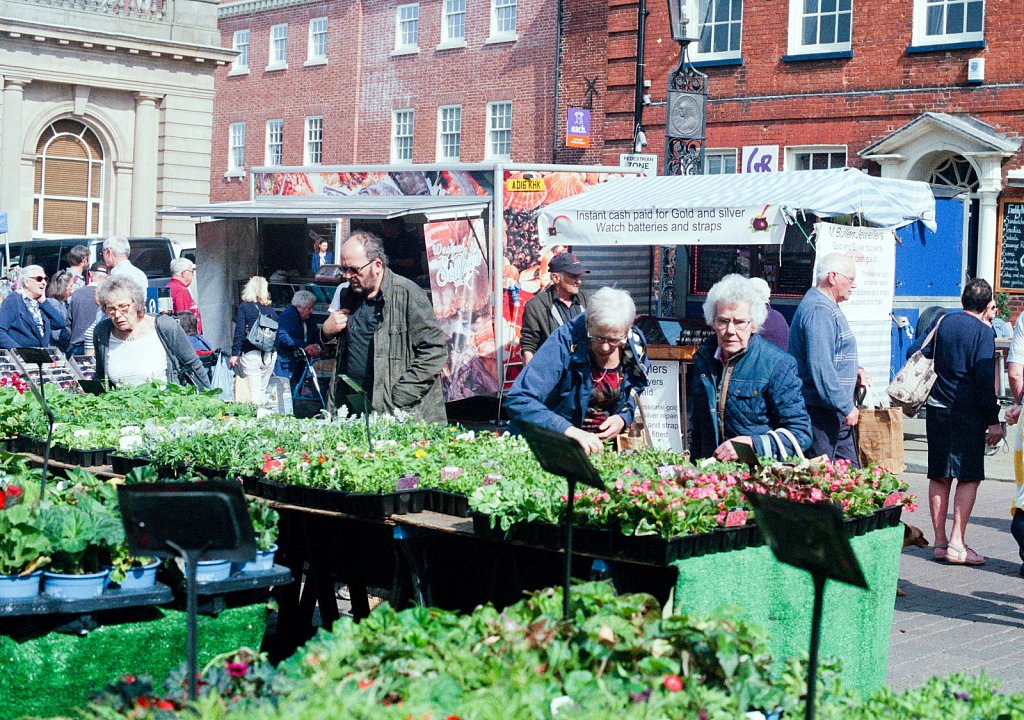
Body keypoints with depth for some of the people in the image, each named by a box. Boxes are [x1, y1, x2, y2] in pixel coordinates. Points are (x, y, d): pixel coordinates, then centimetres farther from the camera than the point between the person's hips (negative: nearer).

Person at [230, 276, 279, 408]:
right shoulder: (271, 310, 8)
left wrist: (235, 354, -6)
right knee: (263, 391, 15)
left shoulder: (244, 307, -2)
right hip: (270, 355, 4)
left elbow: (239, 332, -7)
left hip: (251, 354, -4)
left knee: (254, 394, -6)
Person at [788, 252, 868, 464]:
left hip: (836, 413, 11)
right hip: (821, 412, -11)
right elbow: (820, 367, -24)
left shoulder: (827, 307, 19)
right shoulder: (819, 310, -17)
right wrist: (846, 407, -20)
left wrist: (853, 371, 13)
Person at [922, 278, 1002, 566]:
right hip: (968, 413, -5)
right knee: (968, 477, -1)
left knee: (939, 477, 8)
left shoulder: (943, 323, 8)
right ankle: (956, 544, -7)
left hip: (936, 410, 5)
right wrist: (993, 421, -10)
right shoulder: (983, 331, -7)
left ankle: (940, 542, 12)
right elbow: (985, 379, -12)